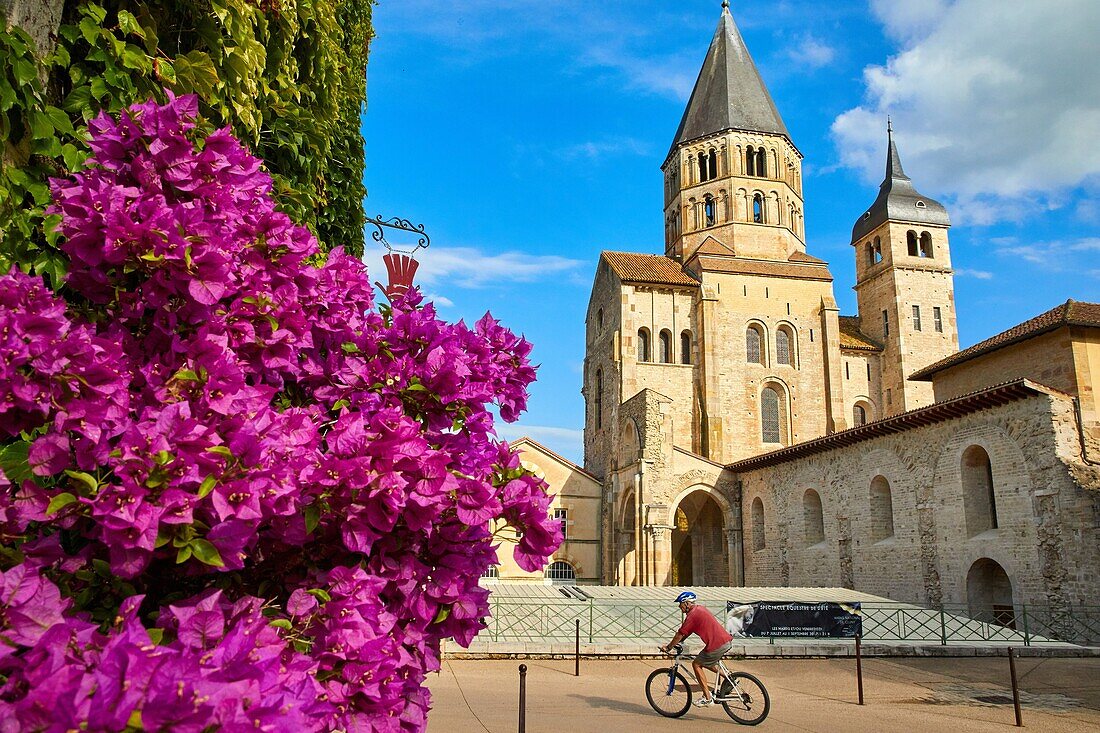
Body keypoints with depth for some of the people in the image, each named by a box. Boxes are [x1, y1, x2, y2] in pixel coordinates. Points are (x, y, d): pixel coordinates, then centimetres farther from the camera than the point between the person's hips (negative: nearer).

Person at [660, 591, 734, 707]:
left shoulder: (692, 615, -10)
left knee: (696, 664, 6)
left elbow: (680, 635, -5)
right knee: (704, 661, 26)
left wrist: (668, 647, 6)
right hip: (728, 641, 9)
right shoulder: (700, 608, 18)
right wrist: (678, 642, 29)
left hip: (718, 645, -9)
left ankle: (707, 698, 6)